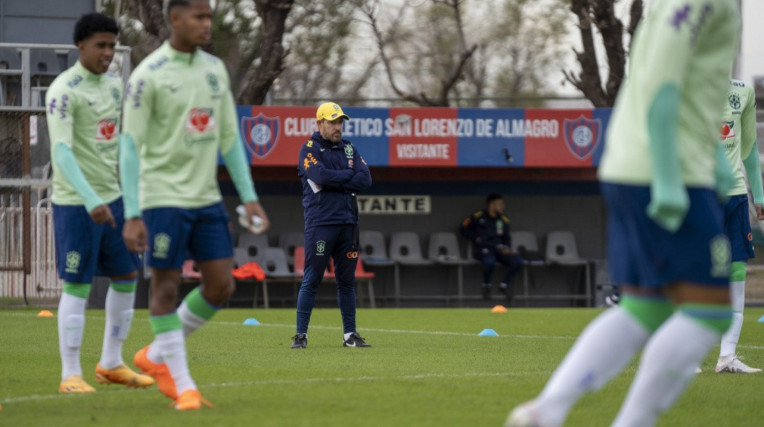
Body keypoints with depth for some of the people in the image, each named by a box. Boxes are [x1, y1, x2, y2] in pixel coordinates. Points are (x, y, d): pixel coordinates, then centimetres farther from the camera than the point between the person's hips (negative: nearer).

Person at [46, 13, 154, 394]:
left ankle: (111, 364, 22)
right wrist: (91, 202, -32)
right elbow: (61, 152, -23)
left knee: (126, 277, 10)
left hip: (111, 198, 8)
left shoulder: (112, 84, 10)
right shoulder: (63, 91, -15)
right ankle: (70, 375, 2)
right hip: (75, 204, -8)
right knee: (77, 286, -5)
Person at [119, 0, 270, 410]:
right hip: (163, 198, -6)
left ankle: (156, 356, 21)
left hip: (206, 198, 6)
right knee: (166, 288, -1)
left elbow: (229, 137, 13)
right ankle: (183, 386, 8)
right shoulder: (148, 76, -11)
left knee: (221, 286, 3)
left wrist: (249, 197, 8)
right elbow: (130, 146, -10)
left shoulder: (214, 69, 8)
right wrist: (132, 215, -15)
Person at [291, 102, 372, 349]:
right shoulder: (309, 149, 1)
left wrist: (335, 182, -7)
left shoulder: (349, 149, 15)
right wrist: (349, 175, -5)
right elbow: (321, 176, -18)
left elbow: (365, 180, 2)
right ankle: (301, 335, -3)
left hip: (347, 224, 5)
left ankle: (350, 335, 13)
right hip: (320, 224, -5)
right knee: (311, 280, -6)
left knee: (347, 280, 8)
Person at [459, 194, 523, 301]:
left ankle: (504, 285, 4)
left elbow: (506, 239, 21)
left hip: (498, 249, 5)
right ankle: (486, 286, -10)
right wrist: (475, 238, -3)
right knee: (490, 261, -41)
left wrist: (507, 248, 0)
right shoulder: (477, 217, -2)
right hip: (482, 248, -5)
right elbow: (463, 229, 8)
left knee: (518, 261, -19)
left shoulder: (504, 220, 13)